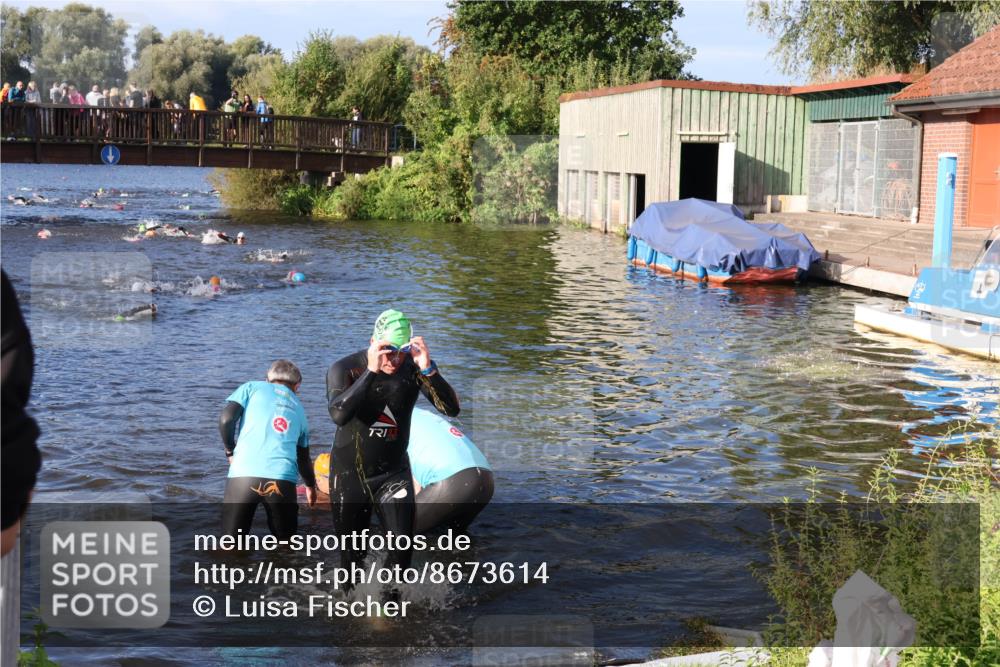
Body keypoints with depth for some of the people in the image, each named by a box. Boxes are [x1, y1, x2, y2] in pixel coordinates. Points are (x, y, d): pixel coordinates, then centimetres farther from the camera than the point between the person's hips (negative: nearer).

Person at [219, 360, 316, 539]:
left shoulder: (252, 387, 18)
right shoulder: (299, 409, 28)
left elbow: (226, 419, 2)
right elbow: (303, 458, 37)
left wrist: (230, 451, 19)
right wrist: (310, 486, 55)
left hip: (244, 474, -2)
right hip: (282, 478, 2)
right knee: (286, 542, 22)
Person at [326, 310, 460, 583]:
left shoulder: (413, 368, -9)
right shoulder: (345, 369, -15)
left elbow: (451, 409, -20)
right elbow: (339, 414, -34)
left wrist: (428, 369, -33)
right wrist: (371, 372, -39)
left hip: (393, 473, 1)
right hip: (350, 475, -1)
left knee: (403, 546, -12)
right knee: (352, 555, 9)